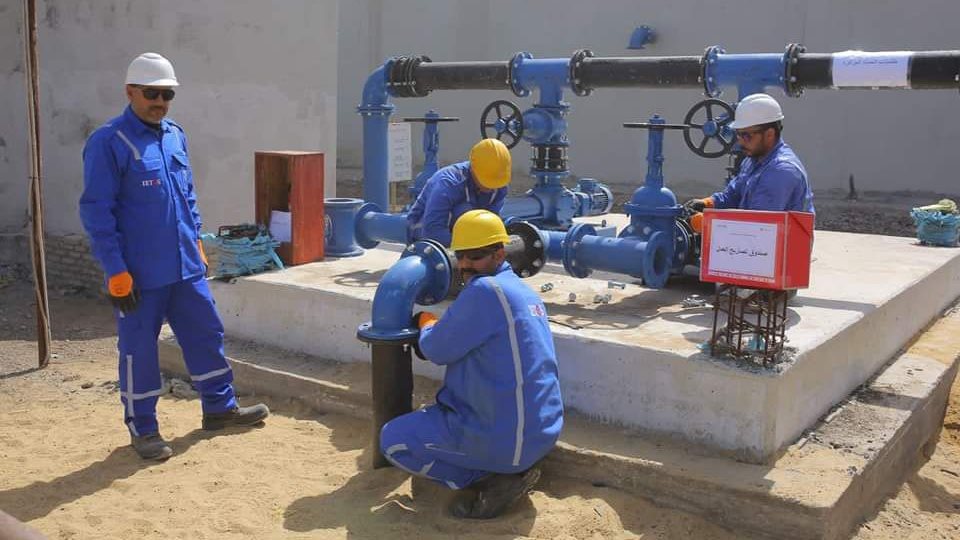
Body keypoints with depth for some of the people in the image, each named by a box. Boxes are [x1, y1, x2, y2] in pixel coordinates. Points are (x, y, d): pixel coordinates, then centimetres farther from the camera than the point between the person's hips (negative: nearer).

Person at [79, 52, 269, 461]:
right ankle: (142, 428, 21)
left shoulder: (175, 136, 9)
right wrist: (116, 272, -16)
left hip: (186, 266, 7)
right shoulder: (108, 143, -12)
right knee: (138, 348, 6)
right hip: (140, 273, -6)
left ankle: (220, 407, 29)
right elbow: (96, 212, -13)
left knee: (206, 333, 14)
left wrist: (197, 243, 17)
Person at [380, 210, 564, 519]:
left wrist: (426, 321, 9)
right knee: (437, 411, 33)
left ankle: (493, 480, -2)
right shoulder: (525, 292, 11)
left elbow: (436, 350, -11)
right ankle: (511, 470, 12)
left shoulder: (485, 290, -18)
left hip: (506, 439, -9)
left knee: (392, 440, 5)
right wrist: (439, 328, 8)